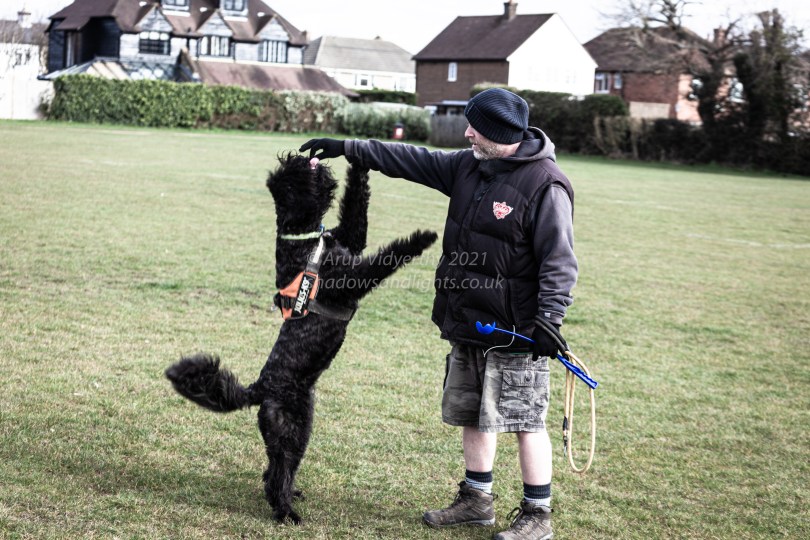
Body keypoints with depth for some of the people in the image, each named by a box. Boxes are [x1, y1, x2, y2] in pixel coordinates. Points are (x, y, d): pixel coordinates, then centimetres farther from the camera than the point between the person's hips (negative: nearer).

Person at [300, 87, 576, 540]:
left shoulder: (545, 184, -17)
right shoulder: (468, 166, 7)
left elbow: (559, 261, -18)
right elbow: (412, 161, 17)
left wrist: (549, 320, -23)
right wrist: (348, 148, 17)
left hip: (515, 332, -8)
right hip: (467, 323, 9)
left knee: (525, 421, -3)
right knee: (471, 414, 17)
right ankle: (477, 500, 31)